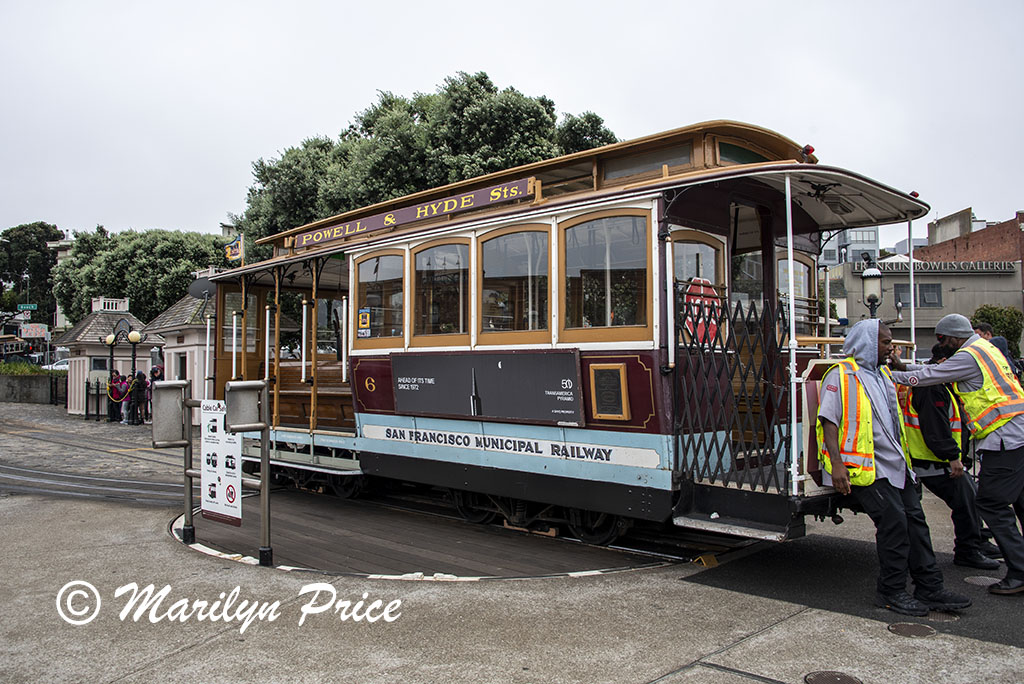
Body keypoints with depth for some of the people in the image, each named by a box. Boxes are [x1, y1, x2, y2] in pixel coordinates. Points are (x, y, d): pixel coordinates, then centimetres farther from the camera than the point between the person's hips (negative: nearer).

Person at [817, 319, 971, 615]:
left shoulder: (884, 375, 20)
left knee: (914, 518, 6)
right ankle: (892, 592, -1)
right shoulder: (841, 375, -7)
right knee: (893, 520, -14)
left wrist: (904, 458, 25)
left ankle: (930, 588, 14)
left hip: (894, 463, 9)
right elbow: (829, 420, -14)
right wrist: (836, 463, -24)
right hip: (863, 466, -9)